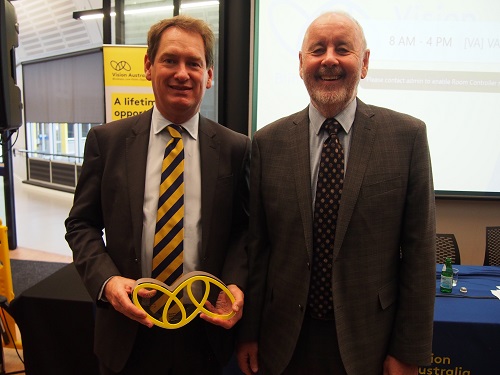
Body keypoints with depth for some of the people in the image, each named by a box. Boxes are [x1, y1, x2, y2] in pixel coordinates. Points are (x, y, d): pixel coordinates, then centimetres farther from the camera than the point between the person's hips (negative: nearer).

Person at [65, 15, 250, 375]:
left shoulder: (236, 148, -4)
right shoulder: (106, 140, -3)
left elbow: (244, 228, 2)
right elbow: (82, 224, 1)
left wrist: (235, 283, -13)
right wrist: (106, 280, -14)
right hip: (129, 326, 1)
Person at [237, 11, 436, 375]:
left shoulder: (407, 136, -7)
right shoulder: (268, 142, -4)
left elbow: (419, 250, -5)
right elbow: (254, 245, -2)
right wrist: (248, 332, 2)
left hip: (369, 339, 0)